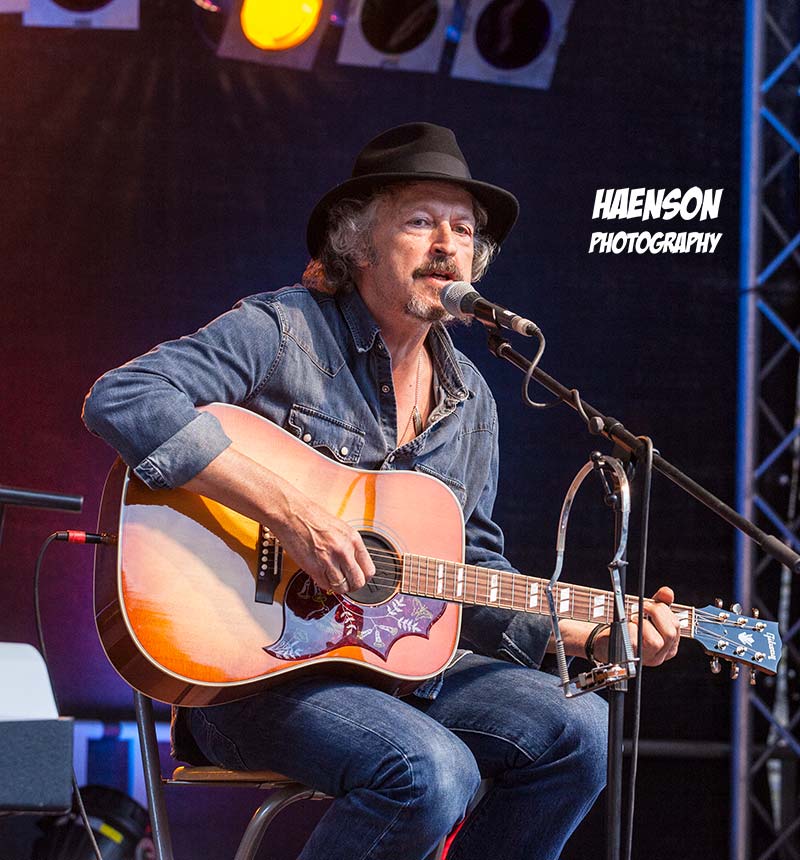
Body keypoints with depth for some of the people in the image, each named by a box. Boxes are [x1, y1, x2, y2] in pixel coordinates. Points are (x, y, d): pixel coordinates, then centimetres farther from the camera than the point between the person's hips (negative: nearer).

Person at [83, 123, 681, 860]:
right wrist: (290, 512, -27)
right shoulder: (282, 333, -8)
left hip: (395, 661, 7)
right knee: (431, 772, -31)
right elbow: (122, 400, -23)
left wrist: (595, 634, 4)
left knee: (578, 731, -13)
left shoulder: (469, 400, 14)